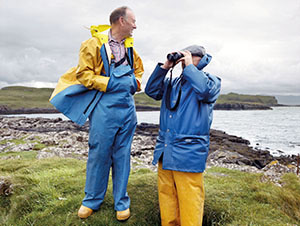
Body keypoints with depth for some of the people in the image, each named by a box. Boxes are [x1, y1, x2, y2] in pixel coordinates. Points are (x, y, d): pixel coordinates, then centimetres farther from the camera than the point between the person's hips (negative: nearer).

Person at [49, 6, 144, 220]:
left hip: (127, 108, 5)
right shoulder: (94, 44, -5)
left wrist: (135, 82, 7)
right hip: (104, 108, -5)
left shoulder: (129, 46, 14)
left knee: (122, 155, 10)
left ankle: (121, 202, 22)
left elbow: (139, 69, 28)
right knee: (99, 153, 2)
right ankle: (92, 200, 22)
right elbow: (83, 74, -8)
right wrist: (110, 83, -16)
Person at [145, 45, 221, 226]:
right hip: (165, 150, 6)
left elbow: (206, 91, -17)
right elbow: (151, 91, 14)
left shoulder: (211, 80, 5)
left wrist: (190, 66, -7)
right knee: (166, 196, 14)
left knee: (189, 201, -3)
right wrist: (165, 67, 8)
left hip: (188, 153, -6)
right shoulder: (172, 82, 21)